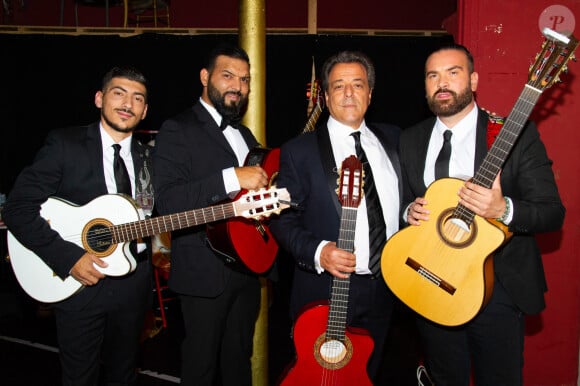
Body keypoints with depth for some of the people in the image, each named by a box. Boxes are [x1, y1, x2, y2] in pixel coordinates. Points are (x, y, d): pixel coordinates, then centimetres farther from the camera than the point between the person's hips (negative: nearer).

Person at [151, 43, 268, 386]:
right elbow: (167, 201, -24)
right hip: (205, 271, -7)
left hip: (247, 267, 7)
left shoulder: (245, 135, 15)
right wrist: (231, 178, -29)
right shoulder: (178, 130, -10)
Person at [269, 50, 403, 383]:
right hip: (325, 293, -4)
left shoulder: (393, 139, 7)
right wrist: (317, 251, -22)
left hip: (384, 289, 4)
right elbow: (283, 220, -8)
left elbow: (407, 198, 18)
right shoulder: (299, 151, -6)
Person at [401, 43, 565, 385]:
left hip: (496, 288, -3)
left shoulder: (517, 133, -8)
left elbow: (553, 212, -11)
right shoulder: (410, 140, 5)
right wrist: (409, 211, -10)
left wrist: (504, 209, -29)